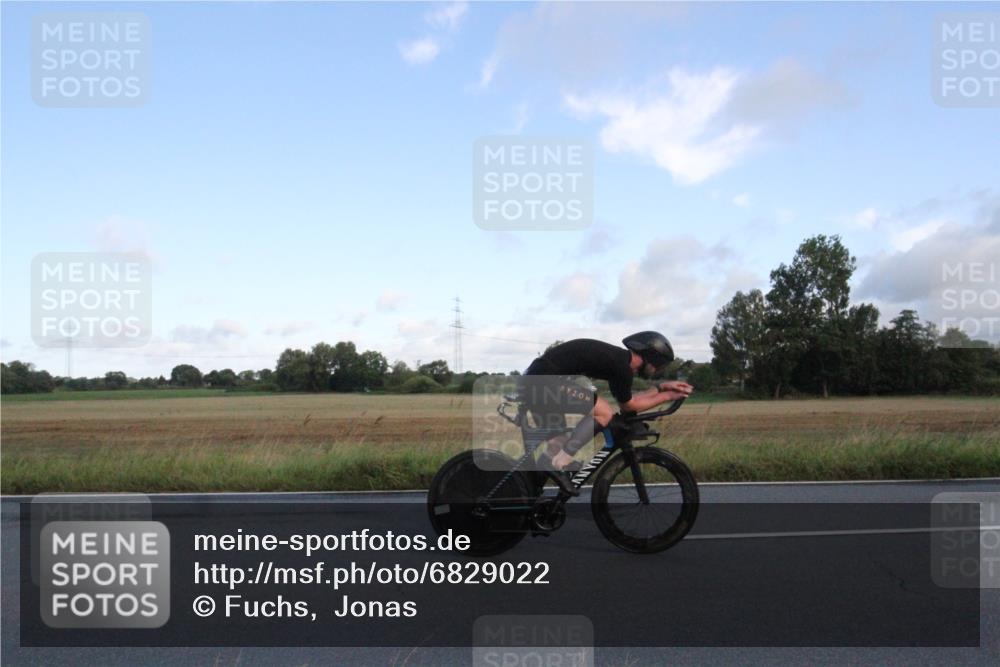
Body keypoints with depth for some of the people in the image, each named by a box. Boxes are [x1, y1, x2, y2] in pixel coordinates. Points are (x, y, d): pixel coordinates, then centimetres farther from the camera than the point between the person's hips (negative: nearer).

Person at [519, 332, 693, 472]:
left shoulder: (617, 358, 17)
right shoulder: (623, 367, -11)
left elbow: (628, 399, 26)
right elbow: (628, 406, 3)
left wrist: (661, 387, 25)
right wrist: (666, 397, 11)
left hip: (534, 381, 10)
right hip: (546, 382, -10)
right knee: (605, 413, -12)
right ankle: (558, 463, -8)